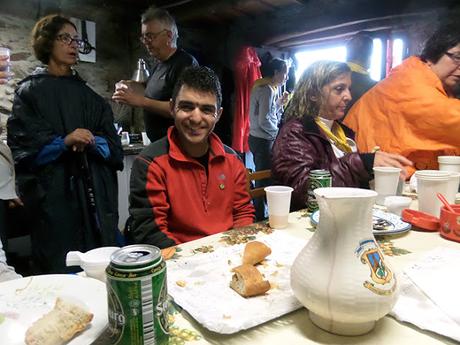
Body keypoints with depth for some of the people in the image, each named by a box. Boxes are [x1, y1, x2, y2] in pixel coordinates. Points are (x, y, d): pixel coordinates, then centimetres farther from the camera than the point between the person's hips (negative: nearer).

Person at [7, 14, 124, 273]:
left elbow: (113, 144, 9)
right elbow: (24, 147, -4)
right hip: (54, 196, -3)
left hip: (95, 193, 3)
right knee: (61, 271, -2)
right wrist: (64, 142, -19)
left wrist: (90, 141, -12)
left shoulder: (86, 93, 16)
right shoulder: (30, 91, 5)